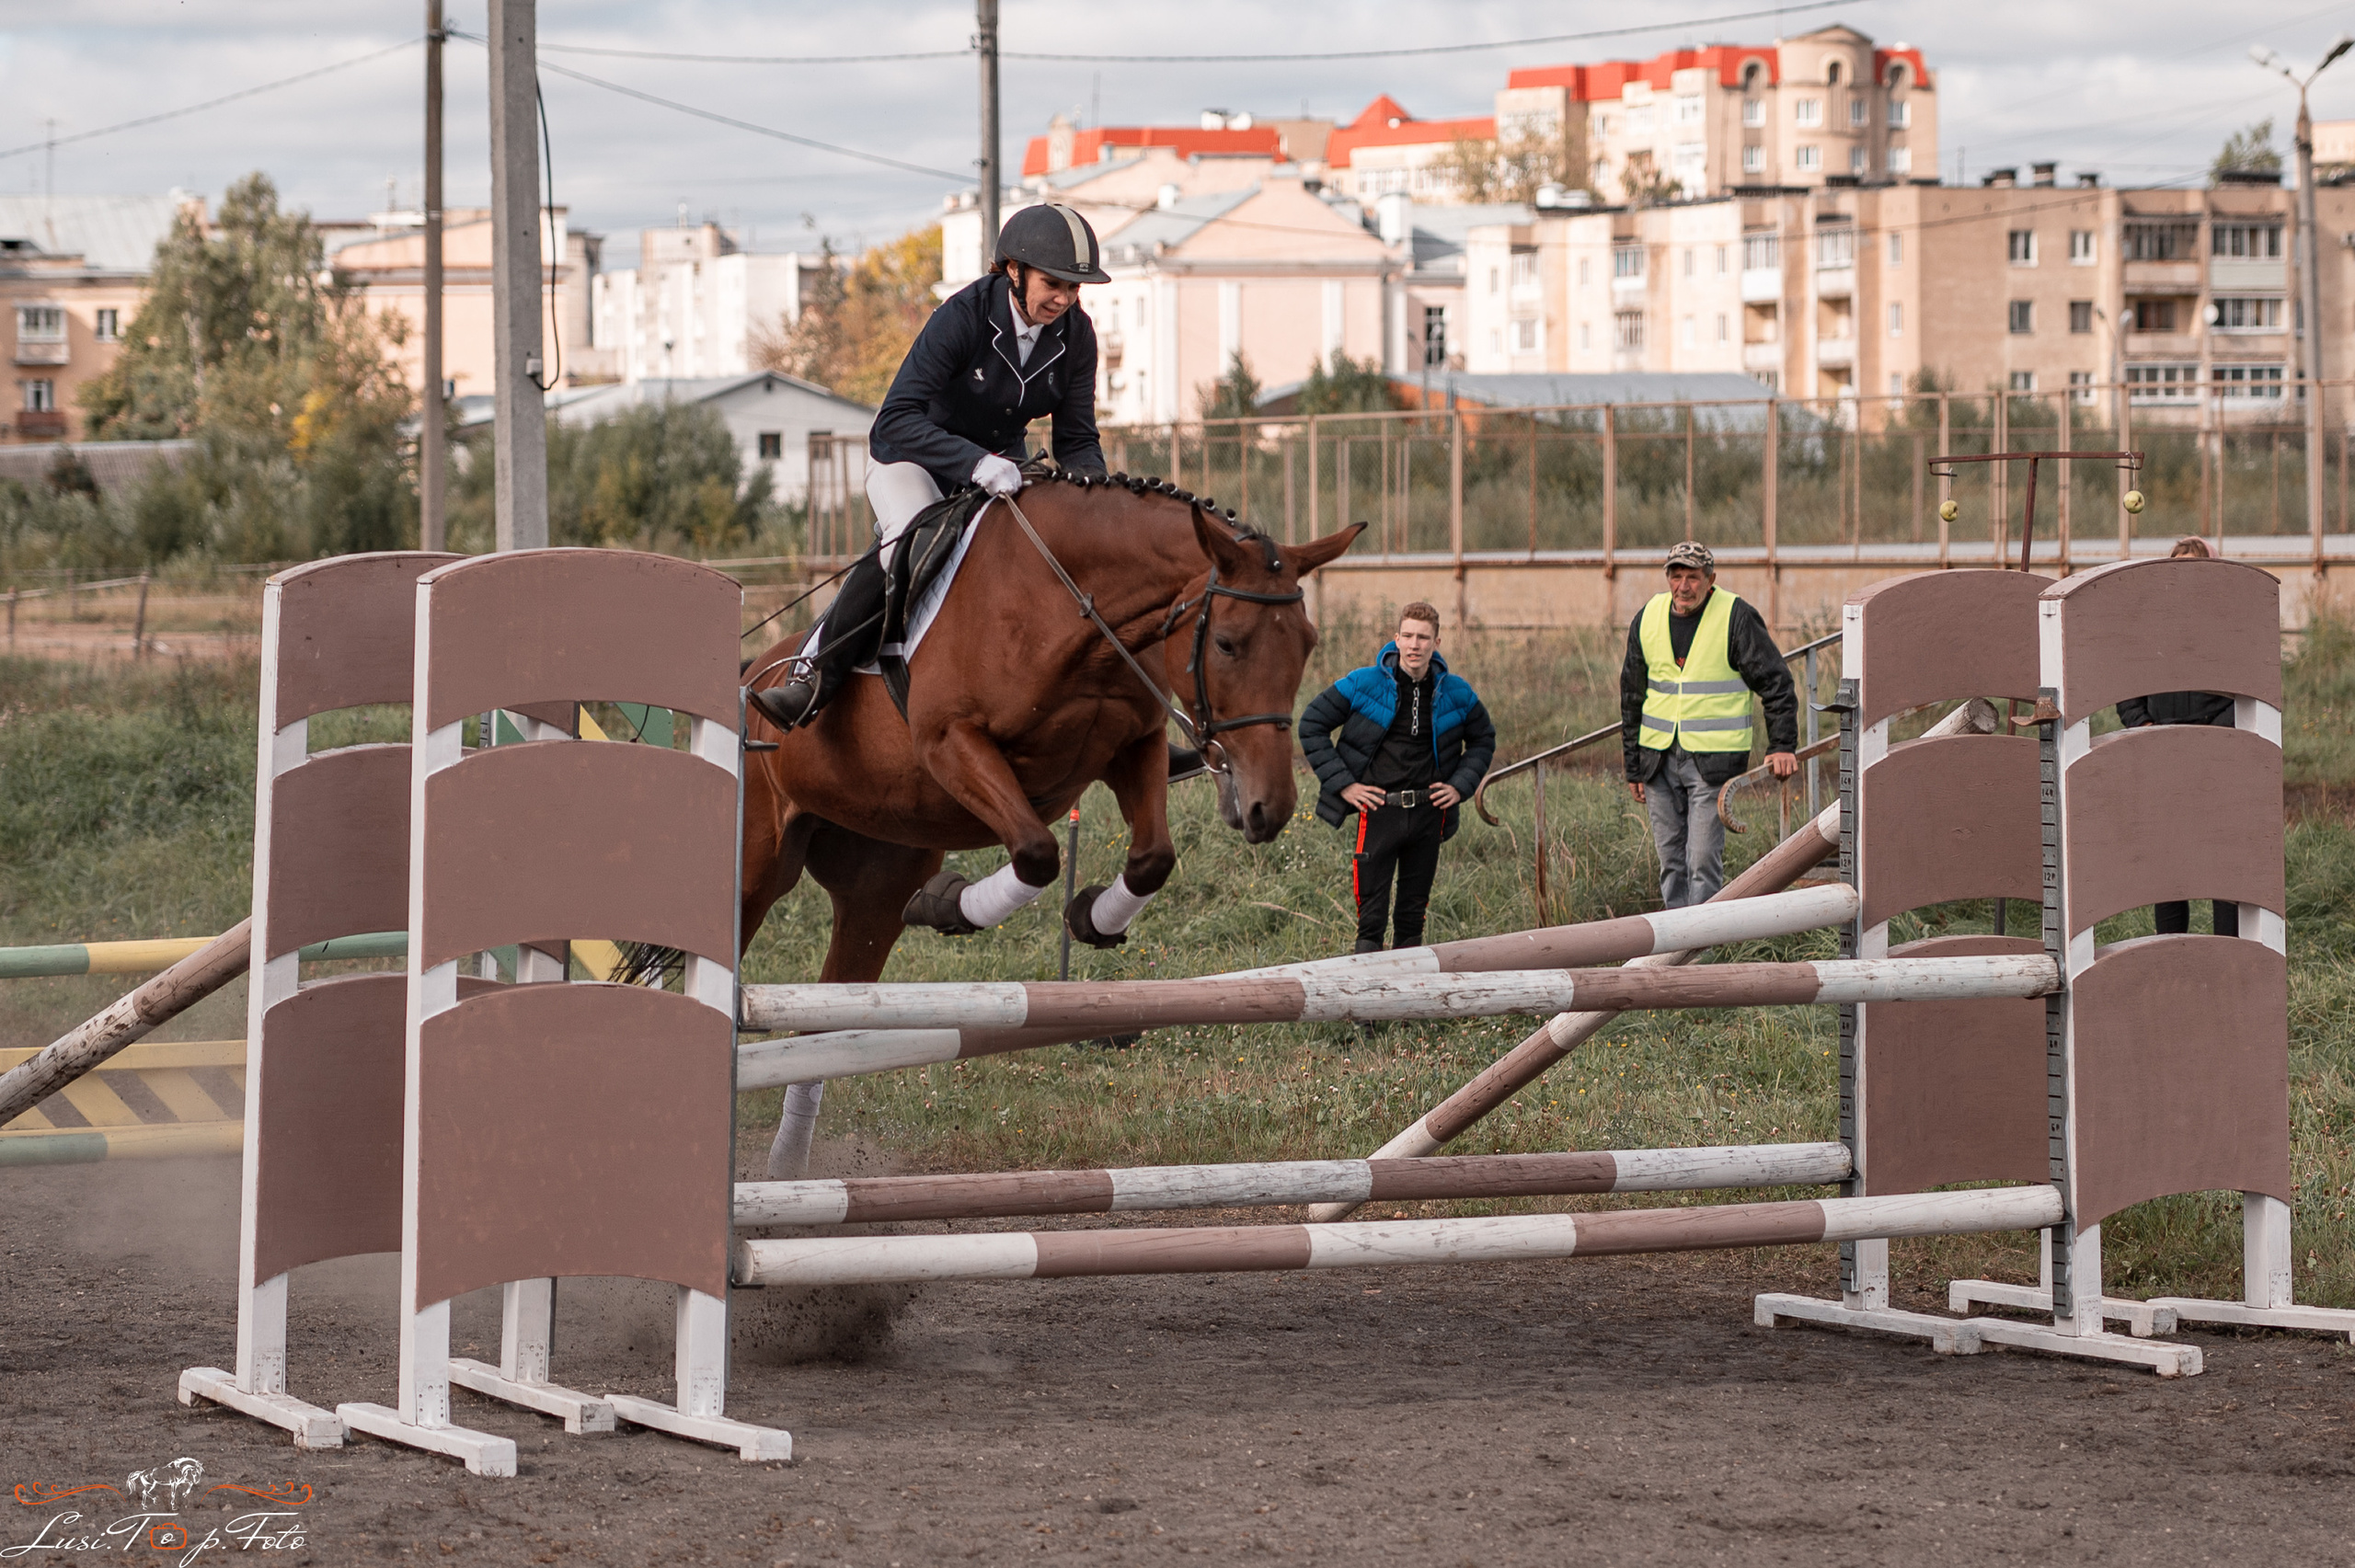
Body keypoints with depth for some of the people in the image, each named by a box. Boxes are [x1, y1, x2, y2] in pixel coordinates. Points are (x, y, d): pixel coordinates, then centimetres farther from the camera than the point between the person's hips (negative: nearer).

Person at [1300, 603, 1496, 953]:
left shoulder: (1456, 694, 3)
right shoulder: (1363, 685, -6)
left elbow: (1483, 740, 20)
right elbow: (1312, 725, 1)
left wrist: (1461, 785, 5)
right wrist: (1342, 783, -5)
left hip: (1428, 814, 3)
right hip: (1379, 810, -3)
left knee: (1415, 908, 12)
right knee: (1372, 914, -4)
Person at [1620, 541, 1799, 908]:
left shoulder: (1736, 617, -7)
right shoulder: (1648, 619, 6)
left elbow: (1775, 682, -3)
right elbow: (1632, 695, 15)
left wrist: (1782, 746, -11)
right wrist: (1633, 766, 14)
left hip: (1712, 761, -5)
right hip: (1658, 758, 5)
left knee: (1703, 860, -10)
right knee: (1670, 860, 7)